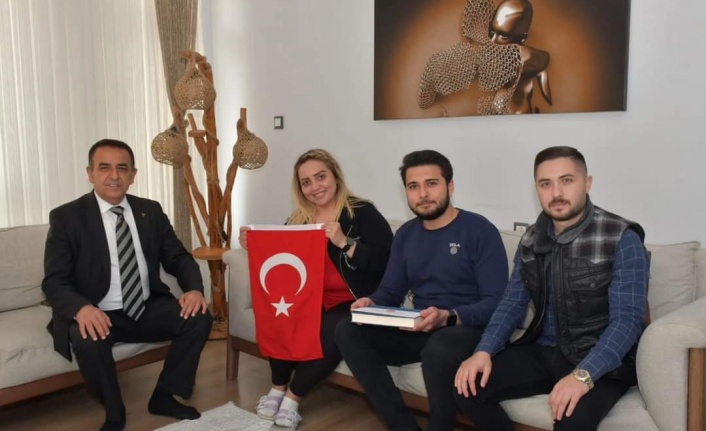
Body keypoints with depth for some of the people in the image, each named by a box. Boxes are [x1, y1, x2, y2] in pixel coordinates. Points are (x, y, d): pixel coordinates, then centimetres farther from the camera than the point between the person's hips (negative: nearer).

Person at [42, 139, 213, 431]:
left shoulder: (150, 211, 6)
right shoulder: (66, 217, -6)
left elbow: (178, 258, 7)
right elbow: (54, 281, -10)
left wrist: (194, 288, -16)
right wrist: (82, 308, -33)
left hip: (147, 309, 4)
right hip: (97, 314, -3)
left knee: (199, 317, -19)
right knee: (88, 340, -35)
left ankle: (164, 396, 2)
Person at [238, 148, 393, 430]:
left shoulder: (363, 213, -3)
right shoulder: (298, 220, 13)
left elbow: (387, 263, -15)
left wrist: (345, 243, -22)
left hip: (354, 303, -4)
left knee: (332, 331, -34)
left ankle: (292, 398, -11)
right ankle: (278, 387, -3)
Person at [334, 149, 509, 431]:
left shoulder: (480, 230, -8)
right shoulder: (405, 234, 11)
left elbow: (496, 302, -13)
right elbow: (391, 291, 13)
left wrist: (449, 317, -29)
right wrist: (370, 304, -10)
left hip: (467, 329, -5)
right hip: (419, 330, 6)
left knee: (438, 349, -39)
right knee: (348, 332, -15)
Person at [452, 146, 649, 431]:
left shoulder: (622, 240, -13)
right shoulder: (531, 240, 5)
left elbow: (627, 319, -19)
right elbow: (512, 304, 7)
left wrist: (584, 374, -34)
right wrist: (484, 350, -11)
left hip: (601, 361, -5)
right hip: (544, 352, 5)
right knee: (468, 386, -11)